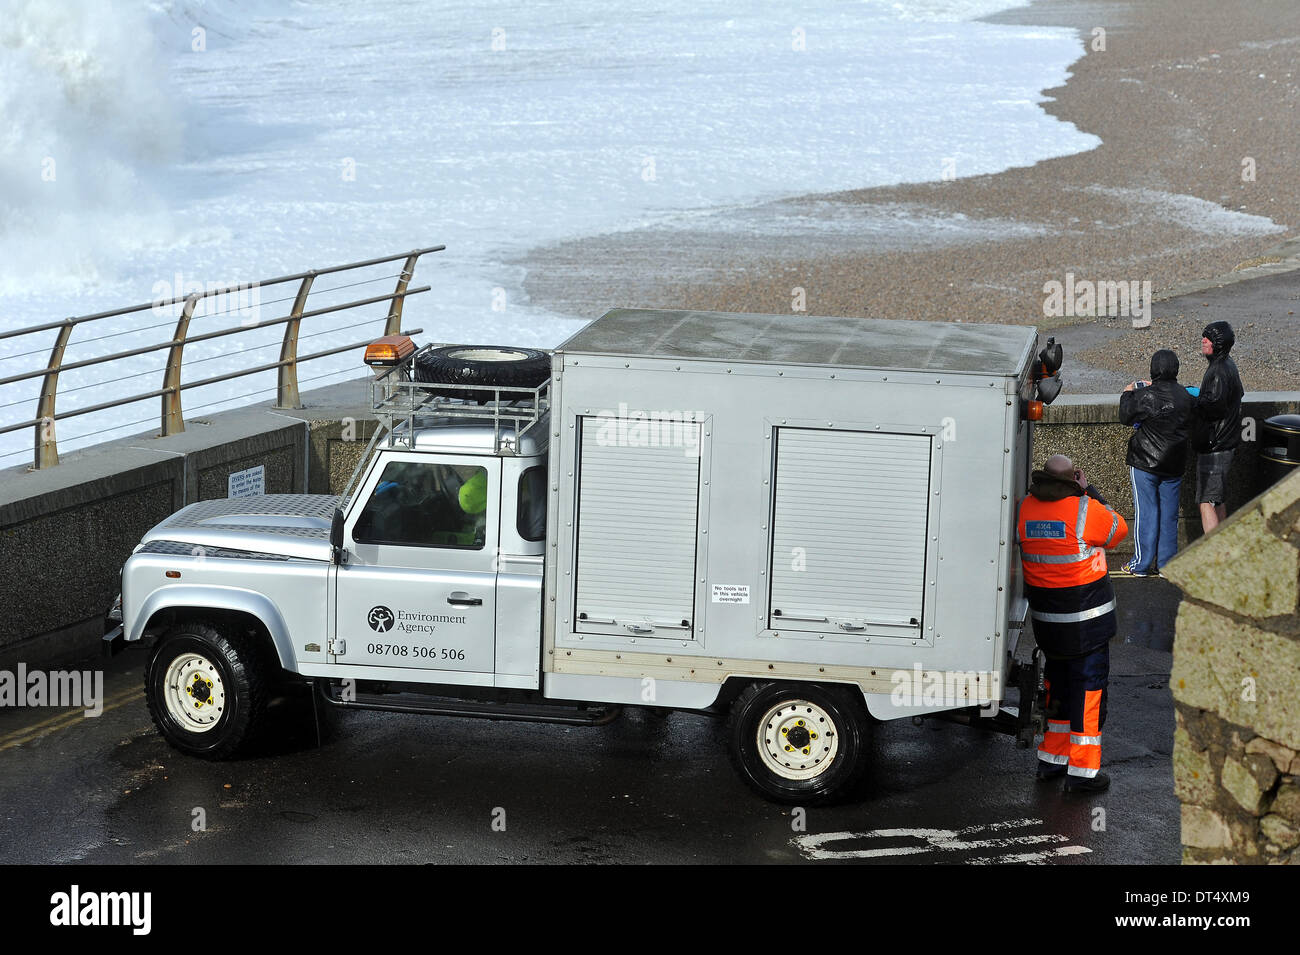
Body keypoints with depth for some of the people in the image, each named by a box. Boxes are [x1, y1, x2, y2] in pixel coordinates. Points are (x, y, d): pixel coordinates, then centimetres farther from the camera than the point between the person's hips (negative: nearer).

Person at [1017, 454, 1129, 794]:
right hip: (1085, 619, -5)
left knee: (1057, 685, 20)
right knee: (1089, 689, 2)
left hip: (1045, 618, 5)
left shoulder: (1026, 508, -2)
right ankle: (1081, 771, 3)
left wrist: (1080, 494, 13)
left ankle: (1051, 759, 28)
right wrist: (1089, 492, 8)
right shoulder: (1085, 509, -16)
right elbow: (1119, 530, 2)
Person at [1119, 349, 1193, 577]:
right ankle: (1166, 564, 15)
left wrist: (1127, 394, 13)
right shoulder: (1184, 396, -3)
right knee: (1169, 514, 11)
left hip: (1145, 464, -4)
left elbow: (1125, 417, -6)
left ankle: (1142, 564, 9)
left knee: (1145, 513, 4)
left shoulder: (1145, 396, -18)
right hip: (1174, 465, 4)